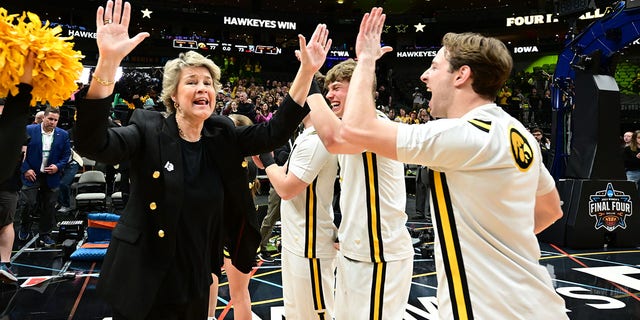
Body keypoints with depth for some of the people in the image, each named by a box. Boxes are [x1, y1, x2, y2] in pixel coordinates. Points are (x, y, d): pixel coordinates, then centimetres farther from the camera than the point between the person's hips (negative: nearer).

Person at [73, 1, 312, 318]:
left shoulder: (222, 136, 1)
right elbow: (92, 144, -26)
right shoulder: (148, 131, -11)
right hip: (143, 283, -4)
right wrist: (108, 61, -38)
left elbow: (274, 132, -2)